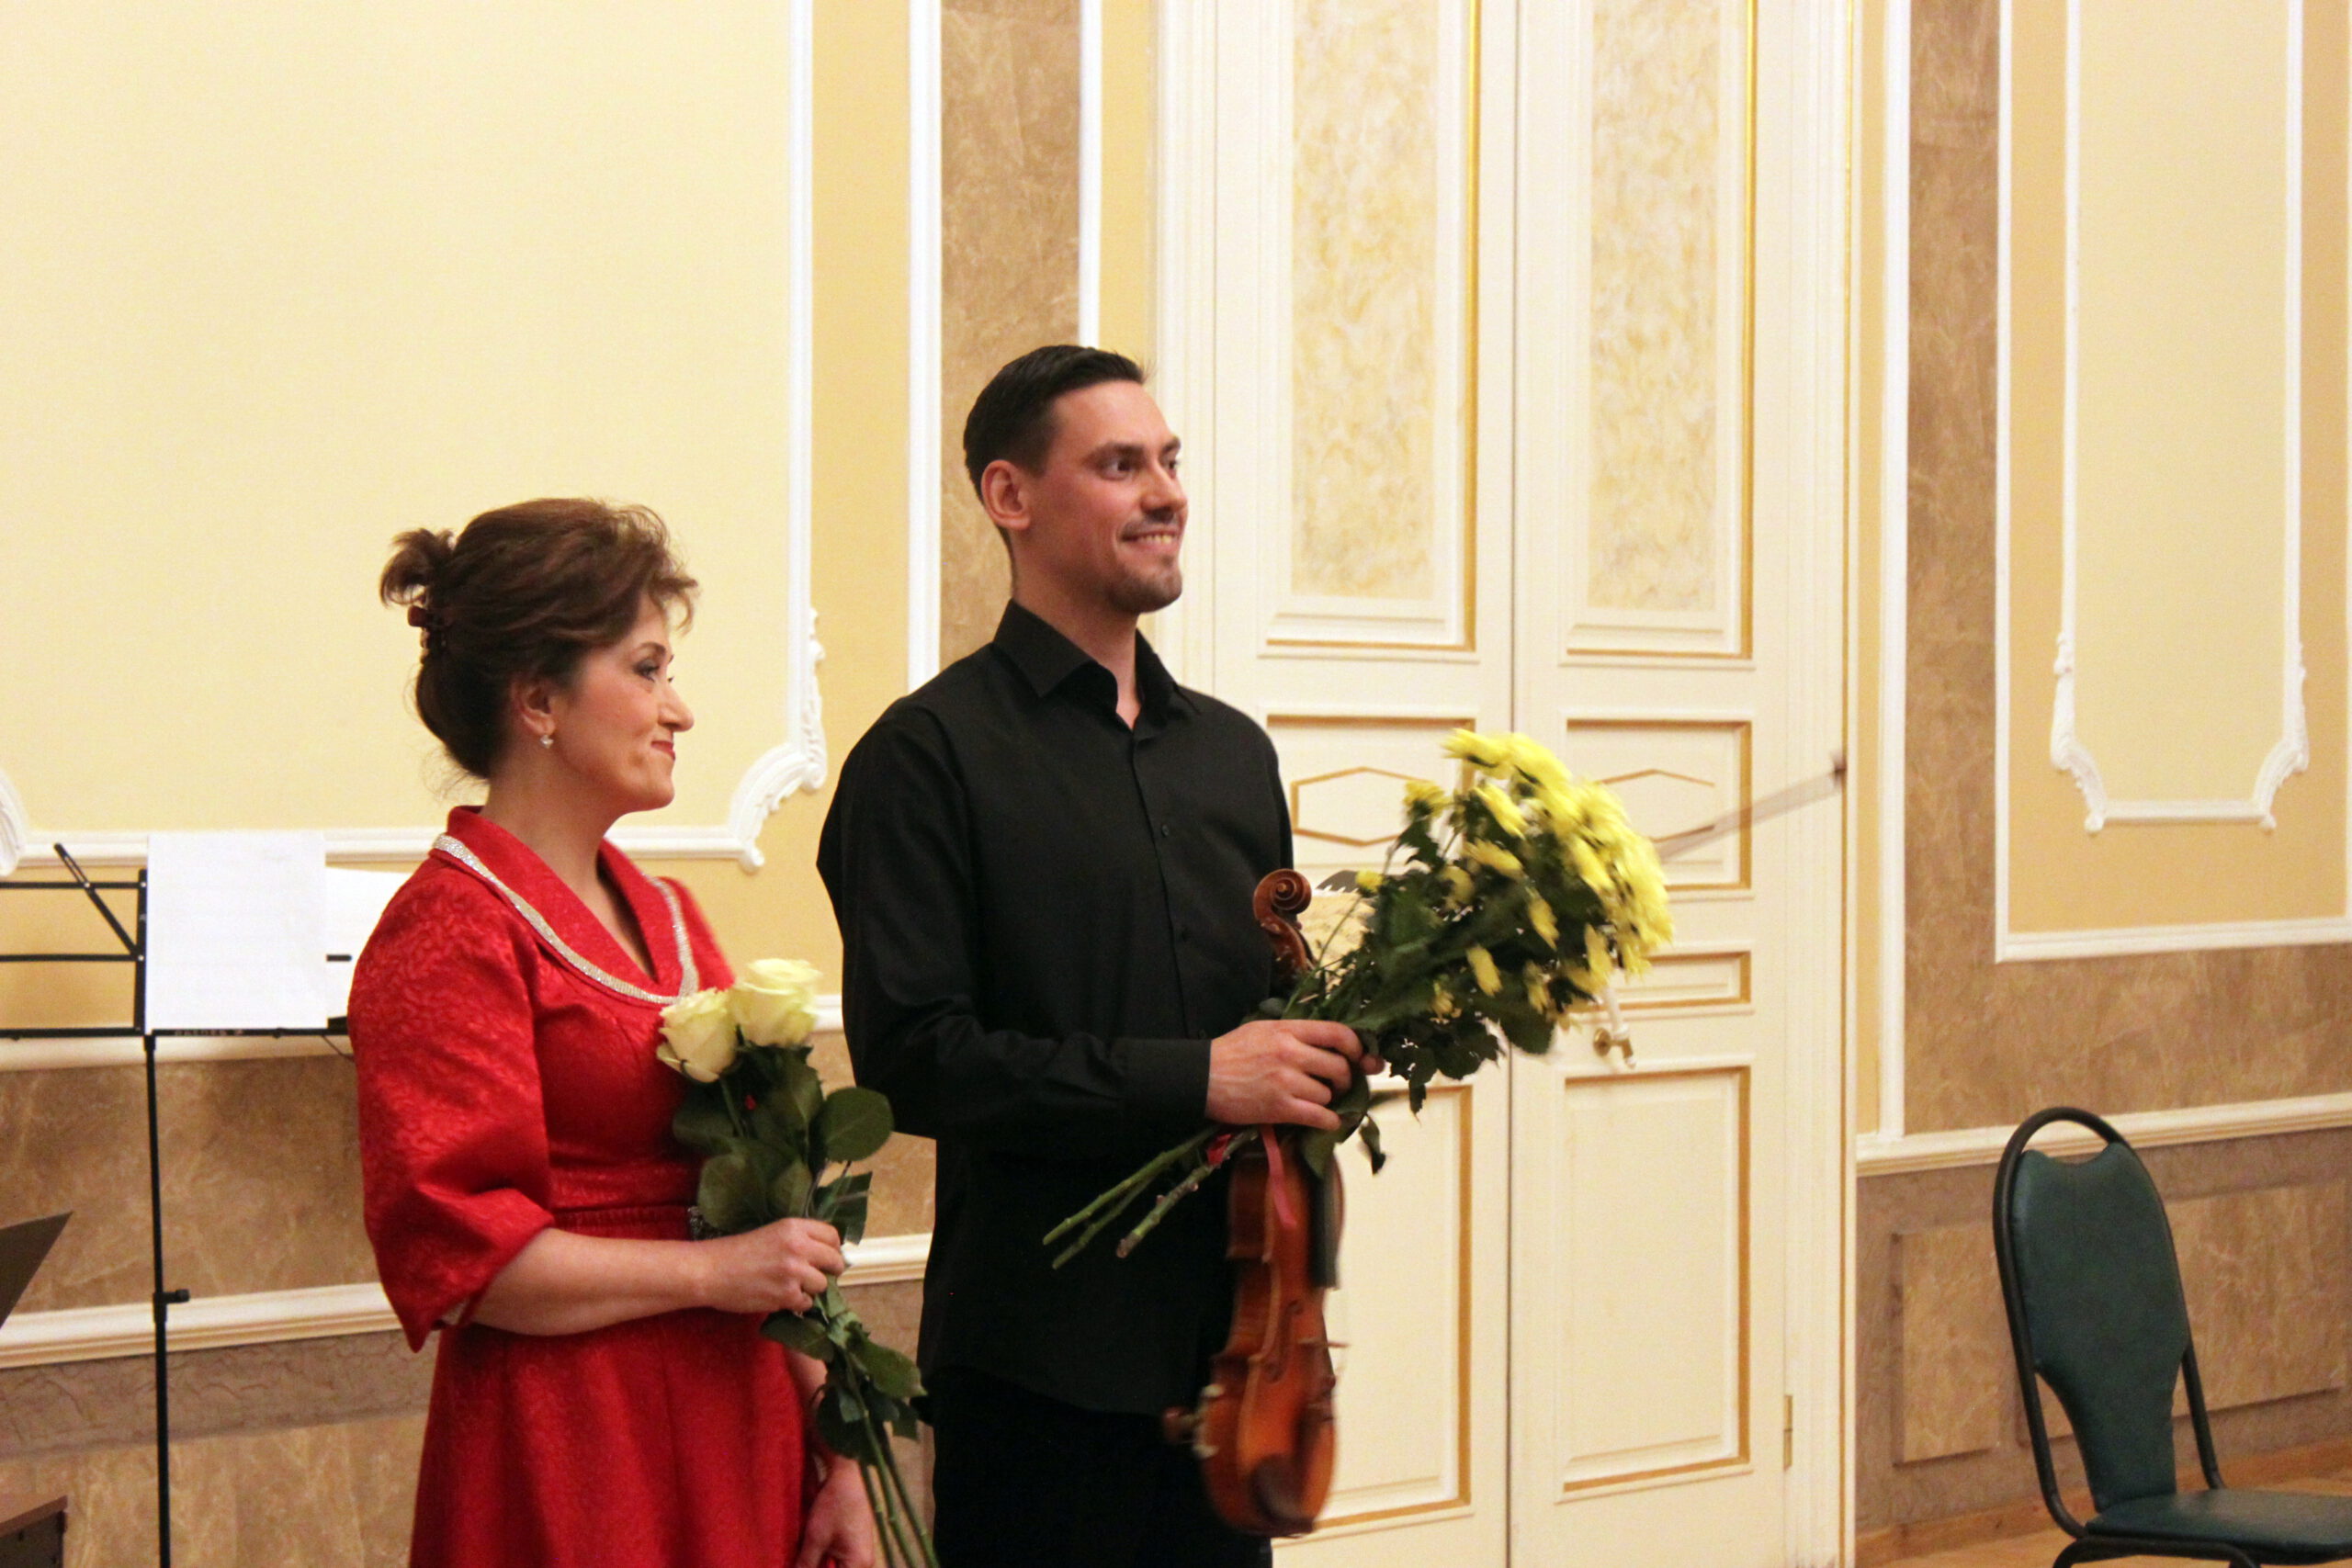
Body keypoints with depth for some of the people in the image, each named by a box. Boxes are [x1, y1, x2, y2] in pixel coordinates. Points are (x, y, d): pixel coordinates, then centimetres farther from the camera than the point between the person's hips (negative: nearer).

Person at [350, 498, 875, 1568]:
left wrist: (830, 1455, 12)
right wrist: (713, 1272, -16)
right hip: (568, 1476, -7)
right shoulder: (451, 933, -11)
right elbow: (449, 1248, -18)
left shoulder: (662, 915, 14)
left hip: (732, 1445, 8)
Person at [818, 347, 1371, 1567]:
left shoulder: (1233, 749, 16)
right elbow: (913, 1057, -15)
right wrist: (1191, 1079, -19)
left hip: (1226, 1326, 6)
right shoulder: (929, 755, -7)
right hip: (1043, 1355, -6)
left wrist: (1322, 1047, 0)